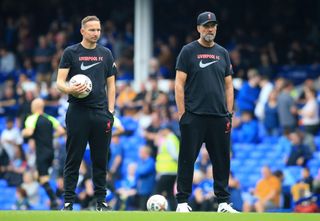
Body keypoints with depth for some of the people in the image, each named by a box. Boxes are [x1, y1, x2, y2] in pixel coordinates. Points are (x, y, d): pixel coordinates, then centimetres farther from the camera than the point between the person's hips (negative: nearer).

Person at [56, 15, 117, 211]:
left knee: (100, 159, 5)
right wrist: (70, 89, -24)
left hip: (100, 113, 3)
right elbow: (60, 81, -1)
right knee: (73, 159, -1)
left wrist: (110, 110, 5)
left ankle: (101, 200, 12)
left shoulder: (106, 54, 12)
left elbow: (111, 84, 15)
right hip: (77, 112, -3)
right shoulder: (71, 52, 2)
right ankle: (69, 201, 2)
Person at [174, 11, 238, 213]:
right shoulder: (188, 51, 2)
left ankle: (224, 202, 11)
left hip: (219, 117, 4)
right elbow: (179, 84, -2)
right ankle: (183, 202, 4)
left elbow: (228, 86, 15)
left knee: (222, 160, 5)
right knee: (187, 159, -2)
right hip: (194, 116, -4)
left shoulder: (223, 53, 14)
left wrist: (229, 115, 7)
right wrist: (182, 113, -8)